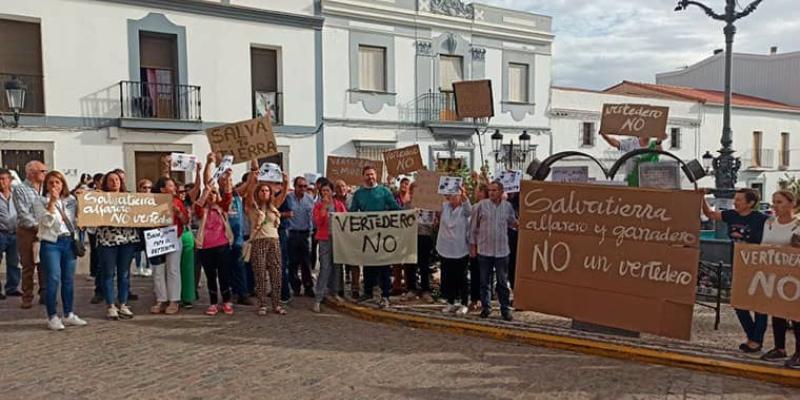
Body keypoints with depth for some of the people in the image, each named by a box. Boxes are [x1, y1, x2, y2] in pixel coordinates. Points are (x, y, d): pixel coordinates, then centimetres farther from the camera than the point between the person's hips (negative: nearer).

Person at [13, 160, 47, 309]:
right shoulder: (20, 190, -2)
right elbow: (23, 213, -11)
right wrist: (36, 225, -18)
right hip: (27, 232, -3)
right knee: (28, 266, 2)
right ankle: (27, 298, 10)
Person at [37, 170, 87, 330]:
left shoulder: (71, 200, 11)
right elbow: (46, 221, -11)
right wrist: (52, 201, -16)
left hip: (69, 241, 4)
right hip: (51, 243, -4)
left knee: (69, 279, 8)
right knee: (54, 279, -8)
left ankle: (68, 315, 18)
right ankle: (52, 317, 1)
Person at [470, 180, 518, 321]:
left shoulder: (508, 206, 3)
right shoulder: (481, 205, -3)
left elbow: (513, 222, 15)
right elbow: (473, 226, 1)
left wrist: (517, 224, -8)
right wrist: (473, 245, -1)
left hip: (502, 250, 1)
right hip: (484, 250, -1)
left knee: (503, 282, 7)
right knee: (485, 281, 9)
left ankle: (505, 309, 16)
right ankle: (486, 307, 20)